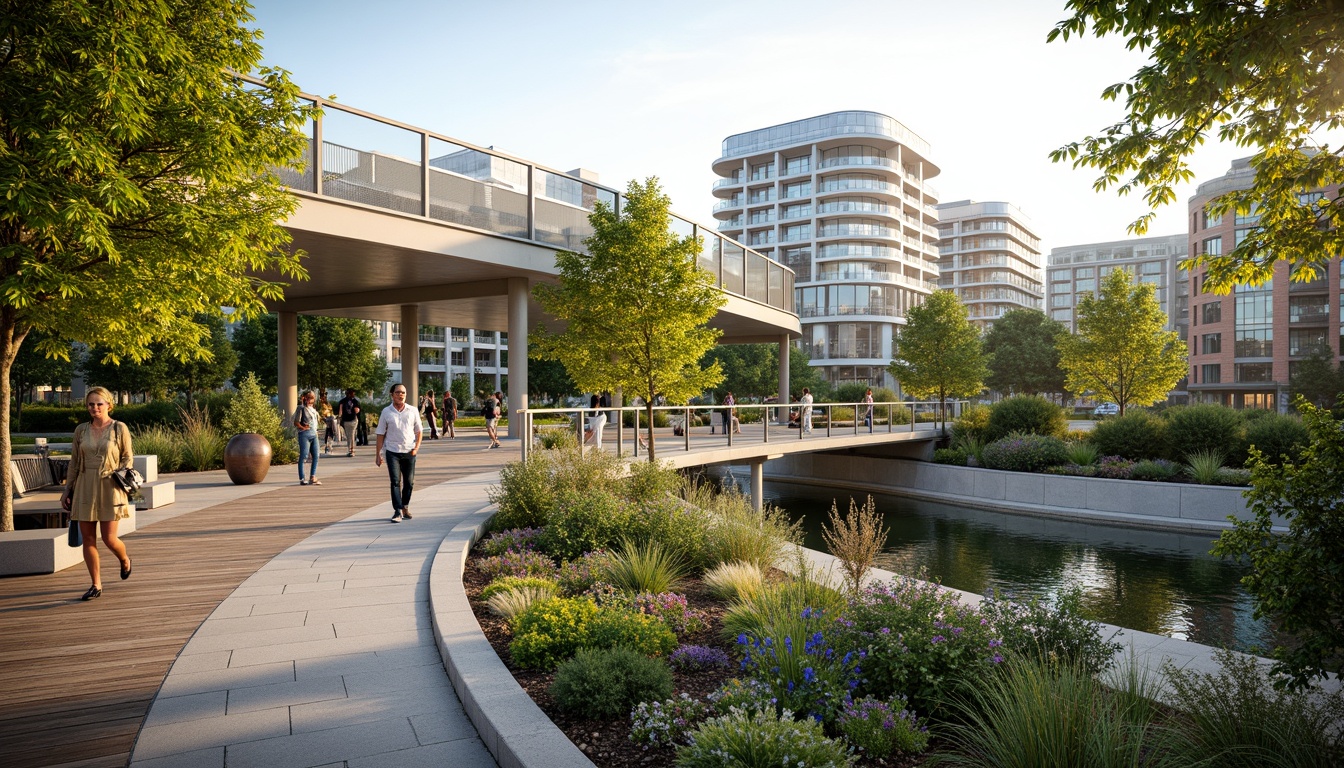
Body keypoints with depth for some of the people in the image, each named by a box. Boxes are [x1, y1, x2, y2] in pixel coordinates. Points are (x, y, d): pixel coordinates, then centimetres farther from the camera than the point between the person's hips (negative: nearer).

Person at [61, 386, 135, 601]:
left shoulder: (120, 429, -1)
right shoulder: (81, 430, 7)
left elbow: (127, 456, 6)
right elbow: (74, 462, 11)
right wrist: (67, 489, 10)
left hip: (109, 488, -3)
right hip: (85, 488, 3)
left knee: (109, 539, -4)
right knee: (88, 539, 3)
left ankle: (125, 559, 30)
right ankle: (96, 585, 13)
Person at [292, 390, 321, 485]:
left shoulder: (313, 409, 19)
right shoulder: (301, 408, -2)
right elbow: (296, 422, -7)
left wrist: (316, 431, 15)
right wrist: (303, 428, -14)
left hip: (314, 434, 7)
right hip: (305, 434, -7)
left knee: (316, 456, 4)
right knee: (303, 456, -4)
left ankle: (312, 477, 9)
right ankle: (302, 479, -1)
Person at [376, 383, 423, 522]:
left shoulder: (413, 411, 5)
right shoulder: (386, 412, 2)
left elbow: (419, 431, 9)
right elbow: (380, 434, 4)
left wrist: (416, 448, -6)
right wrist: (378, 454, 1)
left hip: (409, 452, 2)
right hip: (392, 452, -2)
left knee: (409, 482, 9)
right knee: (395, 482, -8)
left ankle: (405, 507, 27)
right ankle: (398, 511, -8)